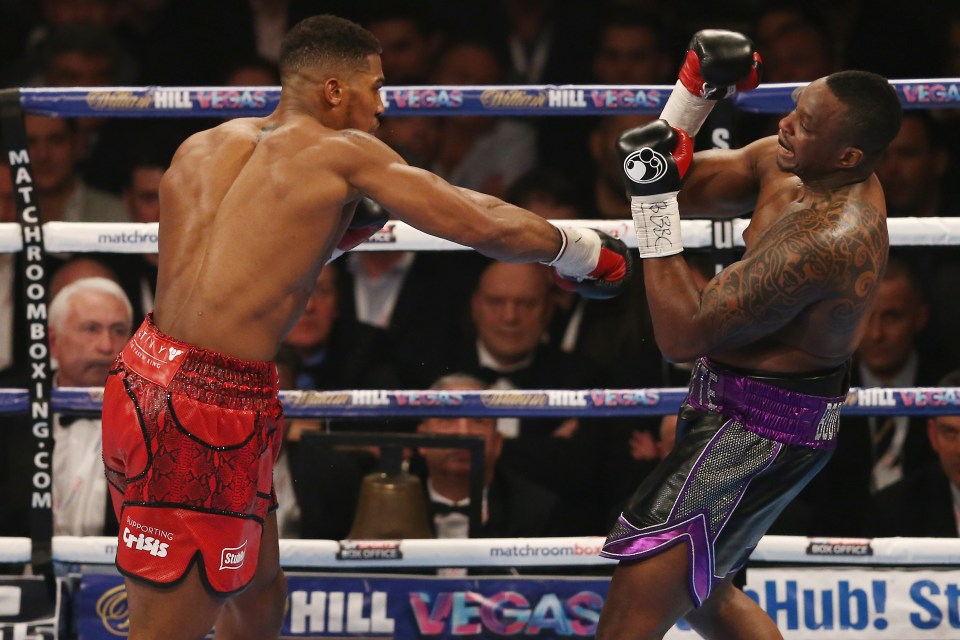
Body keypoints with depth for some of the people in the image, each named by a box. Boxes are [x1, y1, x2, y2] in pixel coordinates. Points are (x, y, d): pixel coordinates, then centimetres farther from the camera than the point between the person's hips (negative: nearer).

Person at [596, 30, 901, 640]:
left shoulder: (830, 240, -31)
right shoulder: (793, 166, -3)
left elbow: (682, 335, -28)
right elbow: (687, 182, 11)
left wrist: (653, 203, -28)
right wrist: (694, 94, -6)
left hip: (758, 431, -11)